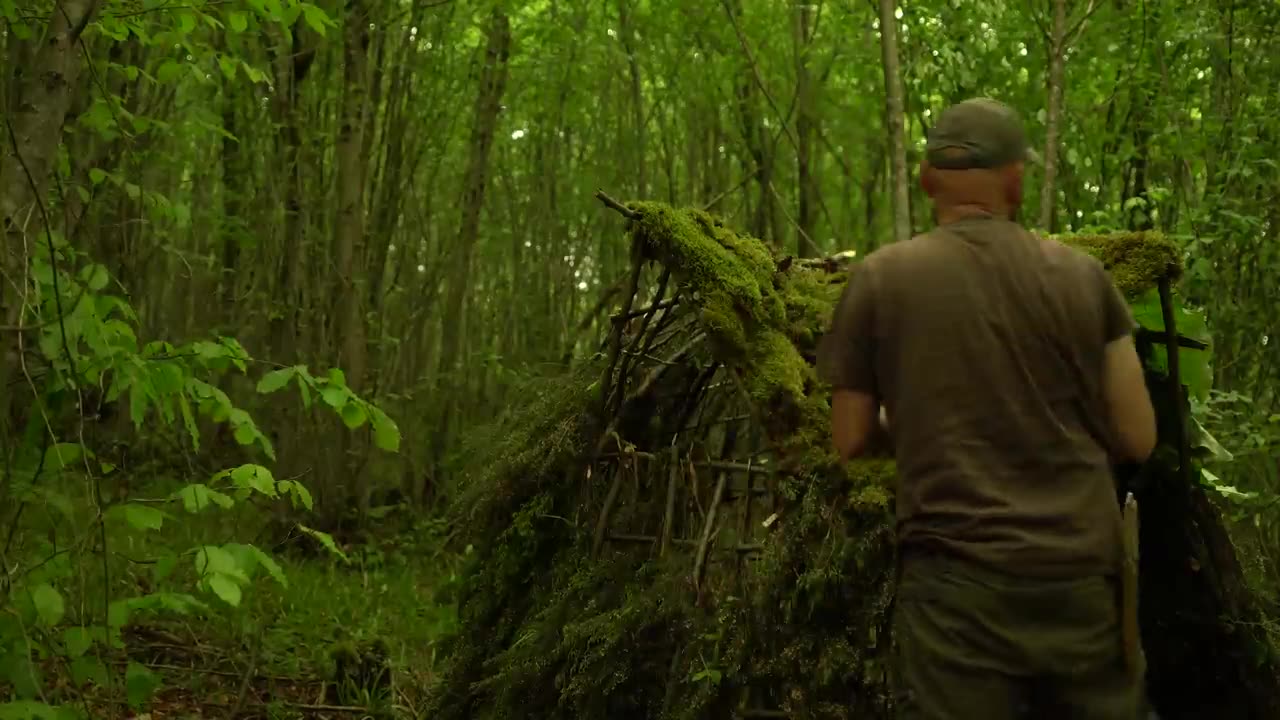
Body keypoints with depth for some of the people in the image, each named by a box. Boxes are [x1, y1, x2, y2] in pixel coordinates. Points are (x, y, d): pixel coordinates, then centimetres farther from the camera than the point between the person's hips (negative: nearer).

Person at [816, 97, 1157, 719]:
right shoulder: (1083, 275, 2)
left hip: (959, 579, -2)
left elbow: (848, 441, 4)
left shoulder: (880, 277, -2)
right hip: (1085, 575, 3)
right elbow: (1137, 440, 5)